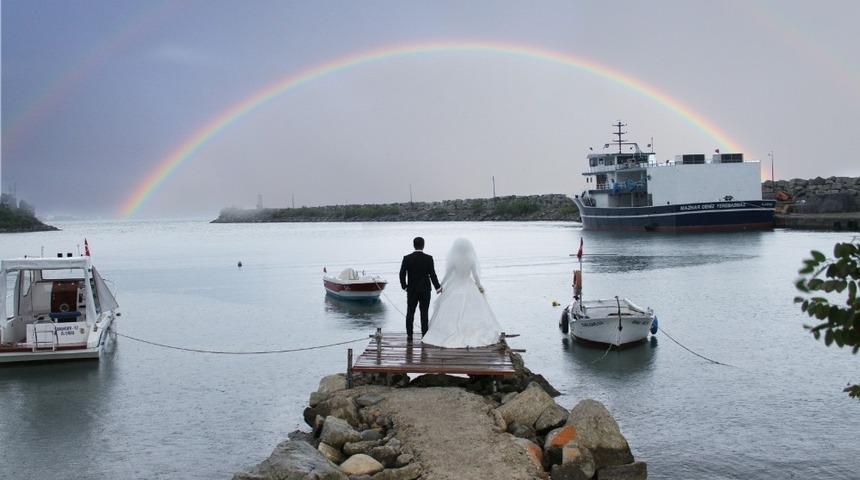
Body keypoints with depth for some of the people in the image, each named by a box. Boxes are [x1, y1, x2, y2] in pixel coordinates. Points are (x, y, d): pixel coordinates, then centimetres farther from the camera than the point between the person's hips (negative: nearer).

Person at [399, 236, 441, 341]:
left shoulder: (407, 258, -6)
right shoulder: (428, 258, -9)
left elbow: (402, 274, -5)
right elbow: (432, 274, -10)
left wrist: (404, 286, 8)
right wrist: (438, 287, -1)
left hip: (411, 290, 1)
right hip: (425, 290, -1)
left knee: (410, 313, 10)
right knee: (424, 313, 5)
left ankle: (409, 335, 10)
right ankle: (424, 336, 6)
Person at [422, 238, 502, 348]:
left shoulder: (453, 260, -10)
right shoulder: (471, 260, -7)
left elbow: (447, 275, -5)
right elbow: (475, 275, -4)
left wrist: (441, 286, 7)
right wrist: (480, 286, 11)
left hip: (455, 289, -1)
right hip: (469, 289, 1)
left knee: (453, 314, 6)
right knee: (473, 313, 8)